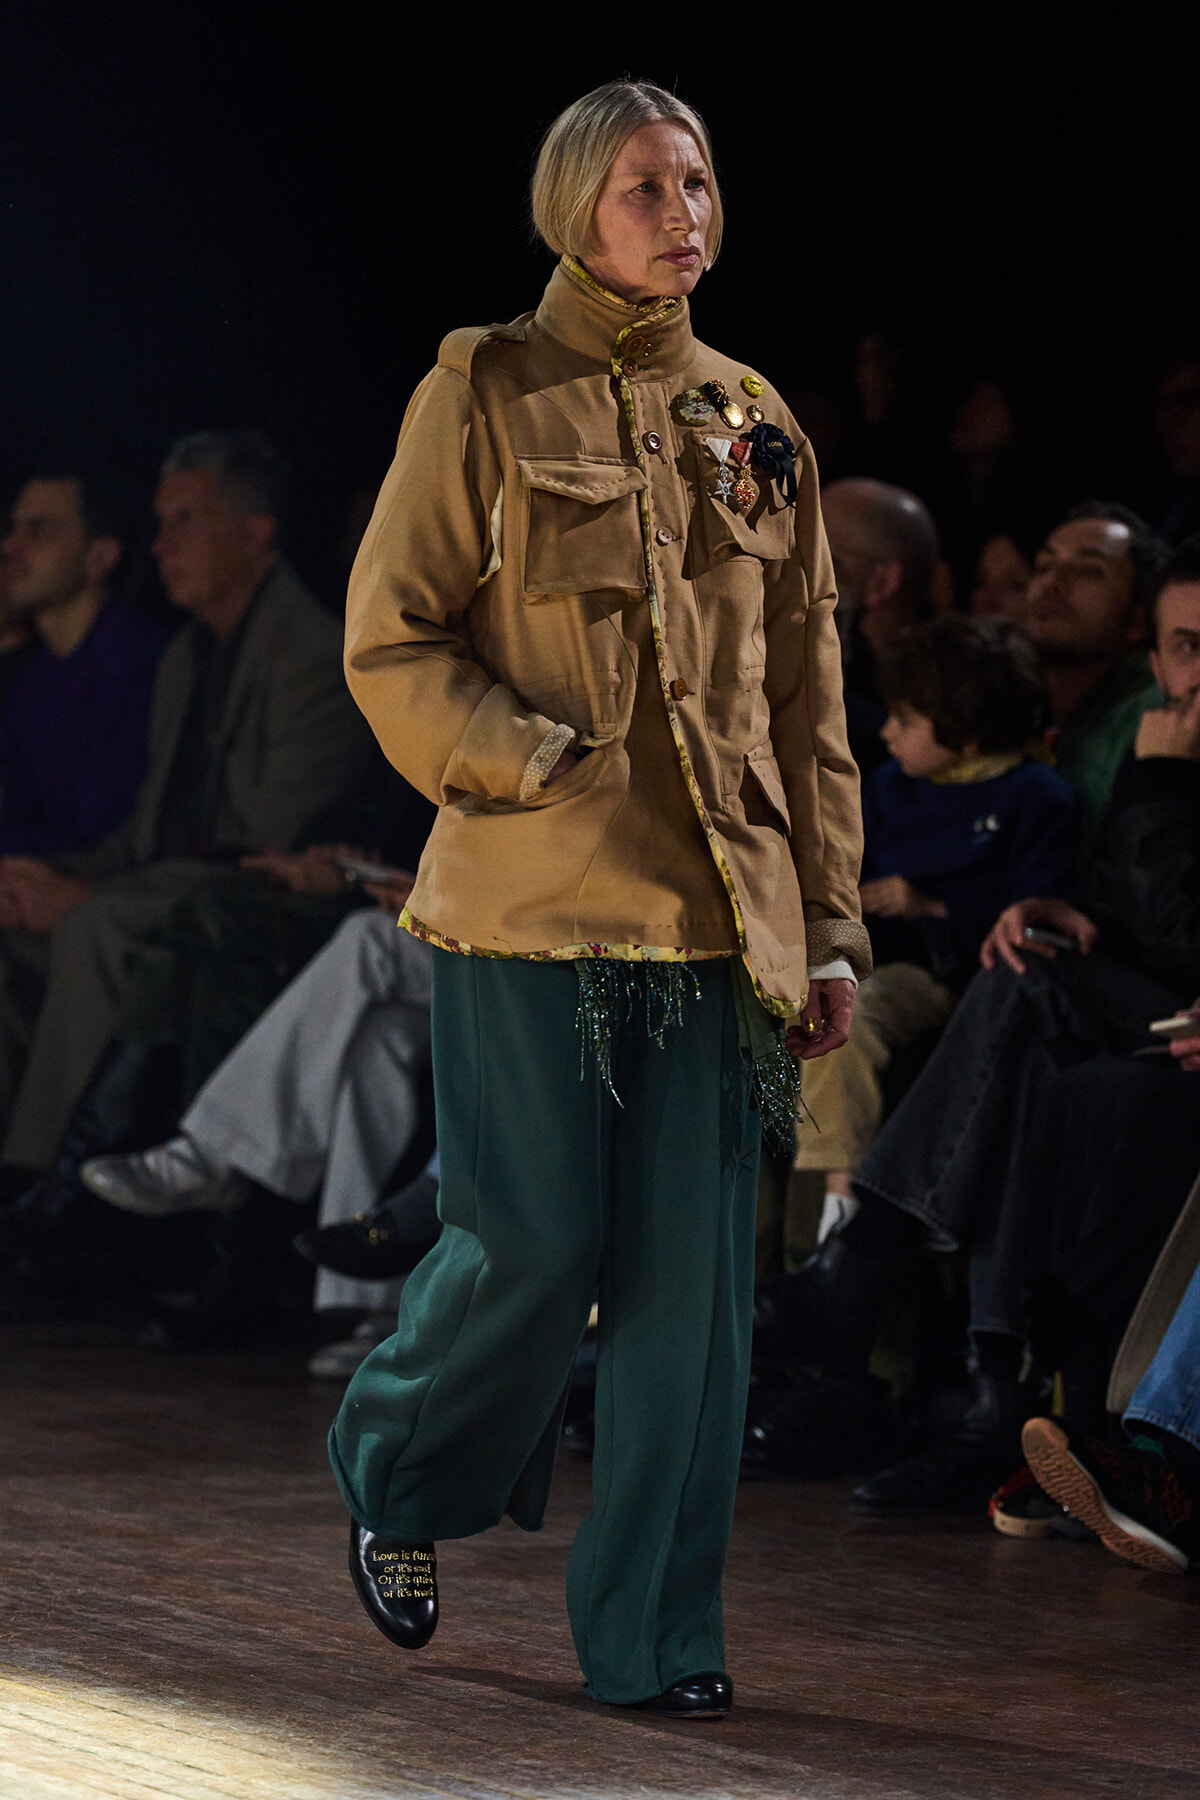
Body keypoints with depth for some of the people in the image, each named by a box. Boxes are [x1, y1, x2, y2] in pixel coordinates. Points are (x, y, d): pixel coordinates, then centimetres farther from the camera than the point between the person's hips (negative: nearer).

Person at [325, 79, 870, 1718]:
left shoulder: (754, 430, 14)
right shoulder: (486, 396, 1)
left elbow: (810, 704, 15)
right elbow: (392, 642, -2)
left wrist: (832, 924, 10)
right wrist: (546, 772, -13)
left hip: (717, 909, 4)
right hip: (531, 902, -4)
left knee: (694, 1277, -1)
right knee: (536, 1240, -7)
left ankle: (653, 1631, 5)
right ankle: (400, 1475, 23)